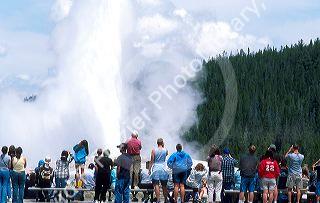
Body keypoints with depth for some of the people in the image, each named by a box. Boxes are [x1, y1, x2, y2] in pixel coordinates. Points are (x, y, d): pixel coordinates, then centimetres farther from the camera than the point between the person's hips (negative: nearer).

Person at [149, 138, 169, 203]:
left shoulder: (154, 150, -4)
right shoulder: (165, 150, 0)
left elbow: (152, 161, -4)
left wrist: (150, 169, 4)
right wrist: (163, 147, 17)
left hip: (155, 169, -2)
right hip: (163, 169, 2)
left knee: (156, 185, -4)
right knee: (164, 186, 11)